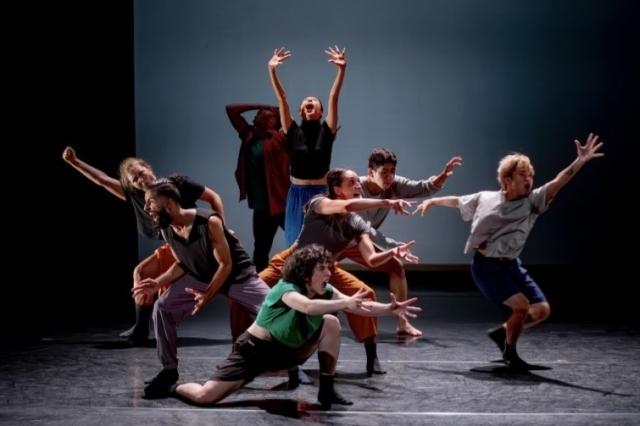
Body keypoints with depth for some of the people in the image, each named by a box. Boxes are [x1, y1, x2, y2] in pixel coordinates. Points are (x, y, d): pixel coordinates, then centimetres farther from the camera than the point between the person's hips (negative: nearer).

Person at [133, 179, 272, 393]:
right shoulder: (166, 229, -13)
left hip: (237, 274, -5)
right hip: (201, 276, 5)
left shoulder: (209, 222, -32)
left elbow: (225, 264, -23)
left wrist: (208, 294, -30)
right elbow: (182, 263, 2)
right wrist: (158, 282, -14)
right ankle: (169, 370, 2)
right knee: (163, 308, -10)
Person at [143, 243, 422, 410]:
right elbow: (308, 307, -50)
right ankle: (172, 388, 17)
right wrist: (346, 303, -56)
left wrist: (390, 309, -28)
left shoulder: (325, 291, -7)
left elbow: (358, 307, -14)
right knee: (205, 396, -20)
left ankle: (326, 390, -2)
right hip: (254, 350, -6)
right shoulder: (287, 289, -27)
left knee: (331, 323, -10)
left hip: (286, 350, 7)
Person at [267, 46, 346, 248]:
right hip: (297, 195, 1)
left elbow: (334, 97, -7)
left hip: (321, 194, -1)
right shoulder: (293, 132, 4)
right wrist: (272, 70, -11)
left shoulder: (326, 131, 3)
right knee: (296, 243, 4)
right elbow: (282, 98, -2)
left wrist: (342, 69, -16)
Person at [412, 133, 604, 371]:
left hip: (511, 265, 5)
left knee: (542, 310, -1)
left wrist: (580, 161, -34)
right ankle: (510, 352, 2)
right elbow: (457, 201, 14)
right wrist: (433, 201, 20)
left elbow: (557, 182, -21)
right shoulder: (484, 198, -6)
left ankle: (502, 332, 23)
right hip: (486, 266, -5)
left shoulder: (531, 202, -6)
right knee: (521, 305, -22)